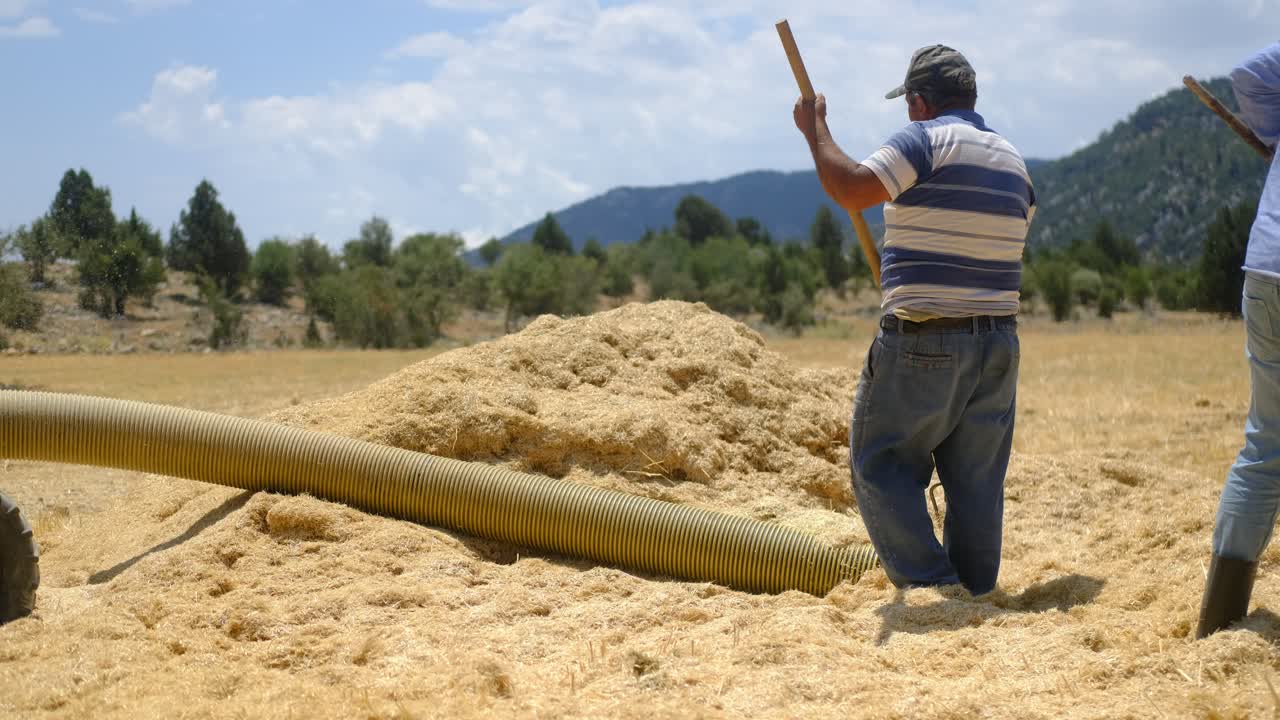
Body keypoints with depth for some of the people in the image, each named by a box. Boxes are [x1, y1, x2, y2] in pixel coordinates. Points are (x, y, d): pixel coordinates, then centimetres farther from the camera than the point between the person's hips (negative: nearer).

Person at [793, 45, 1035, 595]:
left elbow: (851, 190, -19)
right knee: (977, 481, 11)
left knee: (880, 464, 3)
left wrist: (815, 130, -5)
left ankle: (929, 585, -5)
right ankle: (974, 595, 15)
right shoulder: (1013, 161, 14)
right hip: (998, 342, 7)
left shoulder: (926, 141, -9)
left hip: (922, 342, -7)